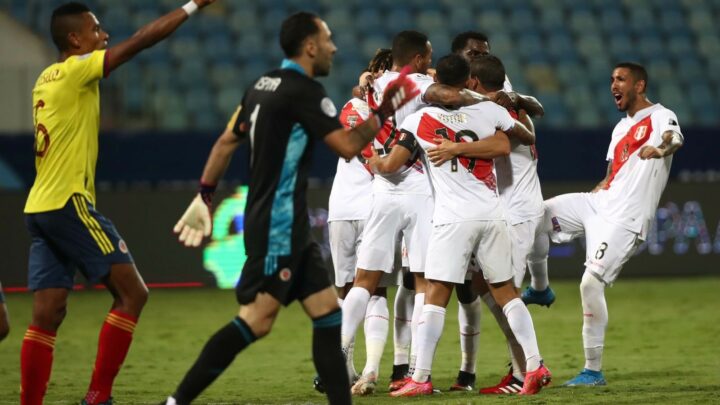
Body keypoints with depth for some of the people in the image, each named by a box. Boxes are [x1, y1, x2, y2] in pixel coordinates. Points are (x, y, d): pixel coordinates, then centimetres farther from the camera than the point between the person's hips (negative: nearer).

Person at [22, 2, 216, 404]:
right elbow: (140, 41, -12)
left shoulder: (48, 79, 16)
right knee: (132, 293, -4)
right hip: (68, 203, -9)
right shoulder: (74, 71, -9)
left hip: (40, 207, 9)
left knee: (47, 316, 6)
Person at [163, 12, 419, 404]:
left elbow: (227, 141, 19)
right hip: (277, 224, -10)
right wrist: (382, 113, -1)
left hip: (290, 228, 10)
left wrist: (204, 196, 25)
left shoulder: (264, 85, 14)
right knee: (256, 319, -14)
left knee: (328, 313, 7)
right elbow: (348, 146, -15)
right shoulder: (304, 90, -13)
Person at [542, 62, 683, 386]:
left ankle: (593, 370, -8)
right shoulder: (621, 128, 22)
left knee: (591, 282, -17)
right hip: (599, 202, 8)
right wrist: (585, 204, 24)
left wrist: (661, 148, -51)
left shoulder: (661, 117, -4)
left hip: (624, 218, -8)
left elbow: (675, 139, -28)